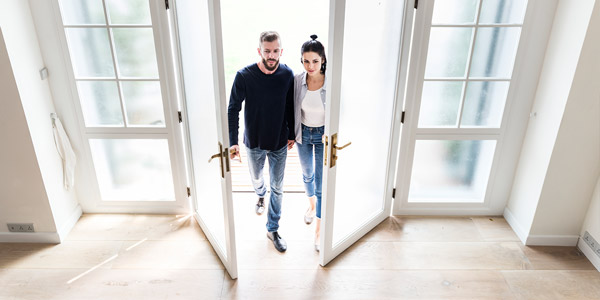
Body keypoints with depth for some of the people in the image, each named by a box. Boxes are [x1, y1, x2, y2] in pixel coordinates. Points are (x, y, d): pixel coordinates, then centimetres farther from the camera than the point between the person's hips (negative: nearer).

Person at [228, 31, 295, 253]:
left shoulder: (287, 75, -12)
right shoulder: (244, 76, -19)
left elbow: (290, 107, 1)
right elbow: (233, 109, -13)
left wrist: (292, 134, 7)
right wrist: (233, 141, -19)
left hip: (279, 143, 1)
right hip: (254, 142, 0)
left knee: (277, 188, 8)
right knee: (256, 178, 24)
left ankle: (272, 230, 26)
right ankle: (261, 196, 61)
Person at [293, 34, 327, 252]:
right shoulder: (297, 81, -13)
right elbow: (293, 109, 0)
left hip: (323, 135, -3)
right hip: (303, 133, 3)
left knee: (321, 183, 1)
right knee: (307, 173, 24)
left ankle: (318, 230, 16)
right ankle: (311, 205, 53)